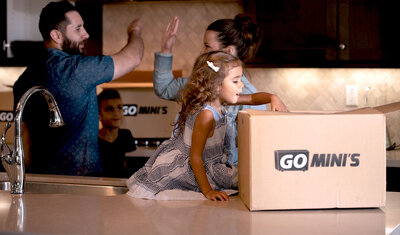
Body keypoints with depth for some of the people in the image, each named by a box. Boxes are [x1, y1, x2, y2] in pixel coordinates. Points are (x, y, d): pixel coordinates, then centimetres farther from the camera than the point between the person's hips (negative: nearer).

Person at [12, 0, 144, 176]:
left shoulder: (24, 79, 9)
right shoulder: (77, 69, -14)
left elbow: (24, 134, 13)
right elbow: (133, 59, -4)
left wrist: (33, 174, 20)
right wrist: (135, 32, 18)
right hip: (81, 174, -8)